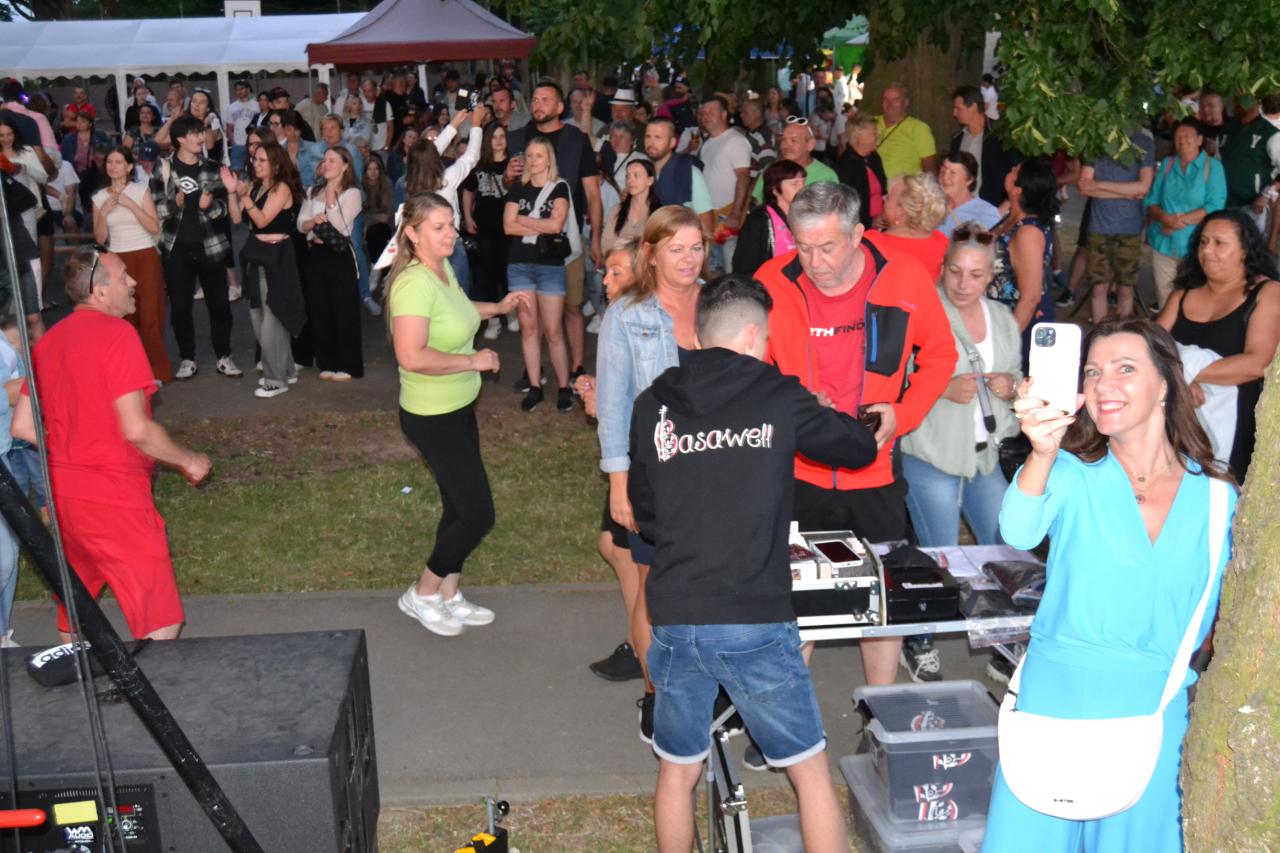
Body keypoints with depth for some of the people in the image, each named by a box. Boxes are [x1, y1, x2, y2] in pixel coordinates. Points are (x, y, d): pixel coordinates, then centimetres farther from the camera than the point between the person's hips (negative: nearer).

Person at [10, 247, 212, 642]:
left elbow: (22, 426, 10)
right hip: (112, 496, -8)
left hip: (62, 493, 9)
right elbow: (136, 428, -20)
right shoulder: (116, 333, -14)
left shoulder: (48, 340, 9)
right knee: (161, 624, -5)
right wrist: (188, 461, -5)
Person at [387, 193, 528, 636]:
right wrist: (472, 360, -26)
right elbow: (411, 356, -36)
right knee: (477, 513, -3)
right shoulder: (415, 283, -26)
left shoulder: (444, 268, 3)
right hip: (432, 416, -9)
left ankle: (449, 598, 33)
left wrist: (497, 307, 18)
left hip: (458, 409, 9)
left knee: (459, 506, 18)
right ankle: (422, 595, 17)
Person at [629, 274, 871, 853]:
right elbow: (861, 449, 14)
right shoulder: (779, 399, -1)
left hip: (674, 621, 3)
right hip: (756, 622, -3)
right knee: (811, 772, 15)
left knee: (677, 774, 20)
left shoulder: (653, 405, 6)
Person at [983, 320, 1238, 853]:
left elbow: (1205, 617, 10)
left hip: (1154, 709, 2)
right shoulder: (1073, 474, -7)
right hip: (1056, 694, -1)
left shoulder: (1216, 498, 0)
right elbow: (1019, 532, -28)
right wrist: (1042, 454, -45)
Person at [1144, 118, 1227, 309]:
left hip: (1195, 245, -3)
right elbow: (1151, 200, 7)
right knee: (1164, 298, 9)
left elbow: (1215, 207, -10)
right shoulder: (1167, 164, 10)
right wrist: (1165, 217, -14)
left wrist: (1180, 220, -17)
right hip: (1163, 243, 3)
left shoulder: (1213, 167, -1)